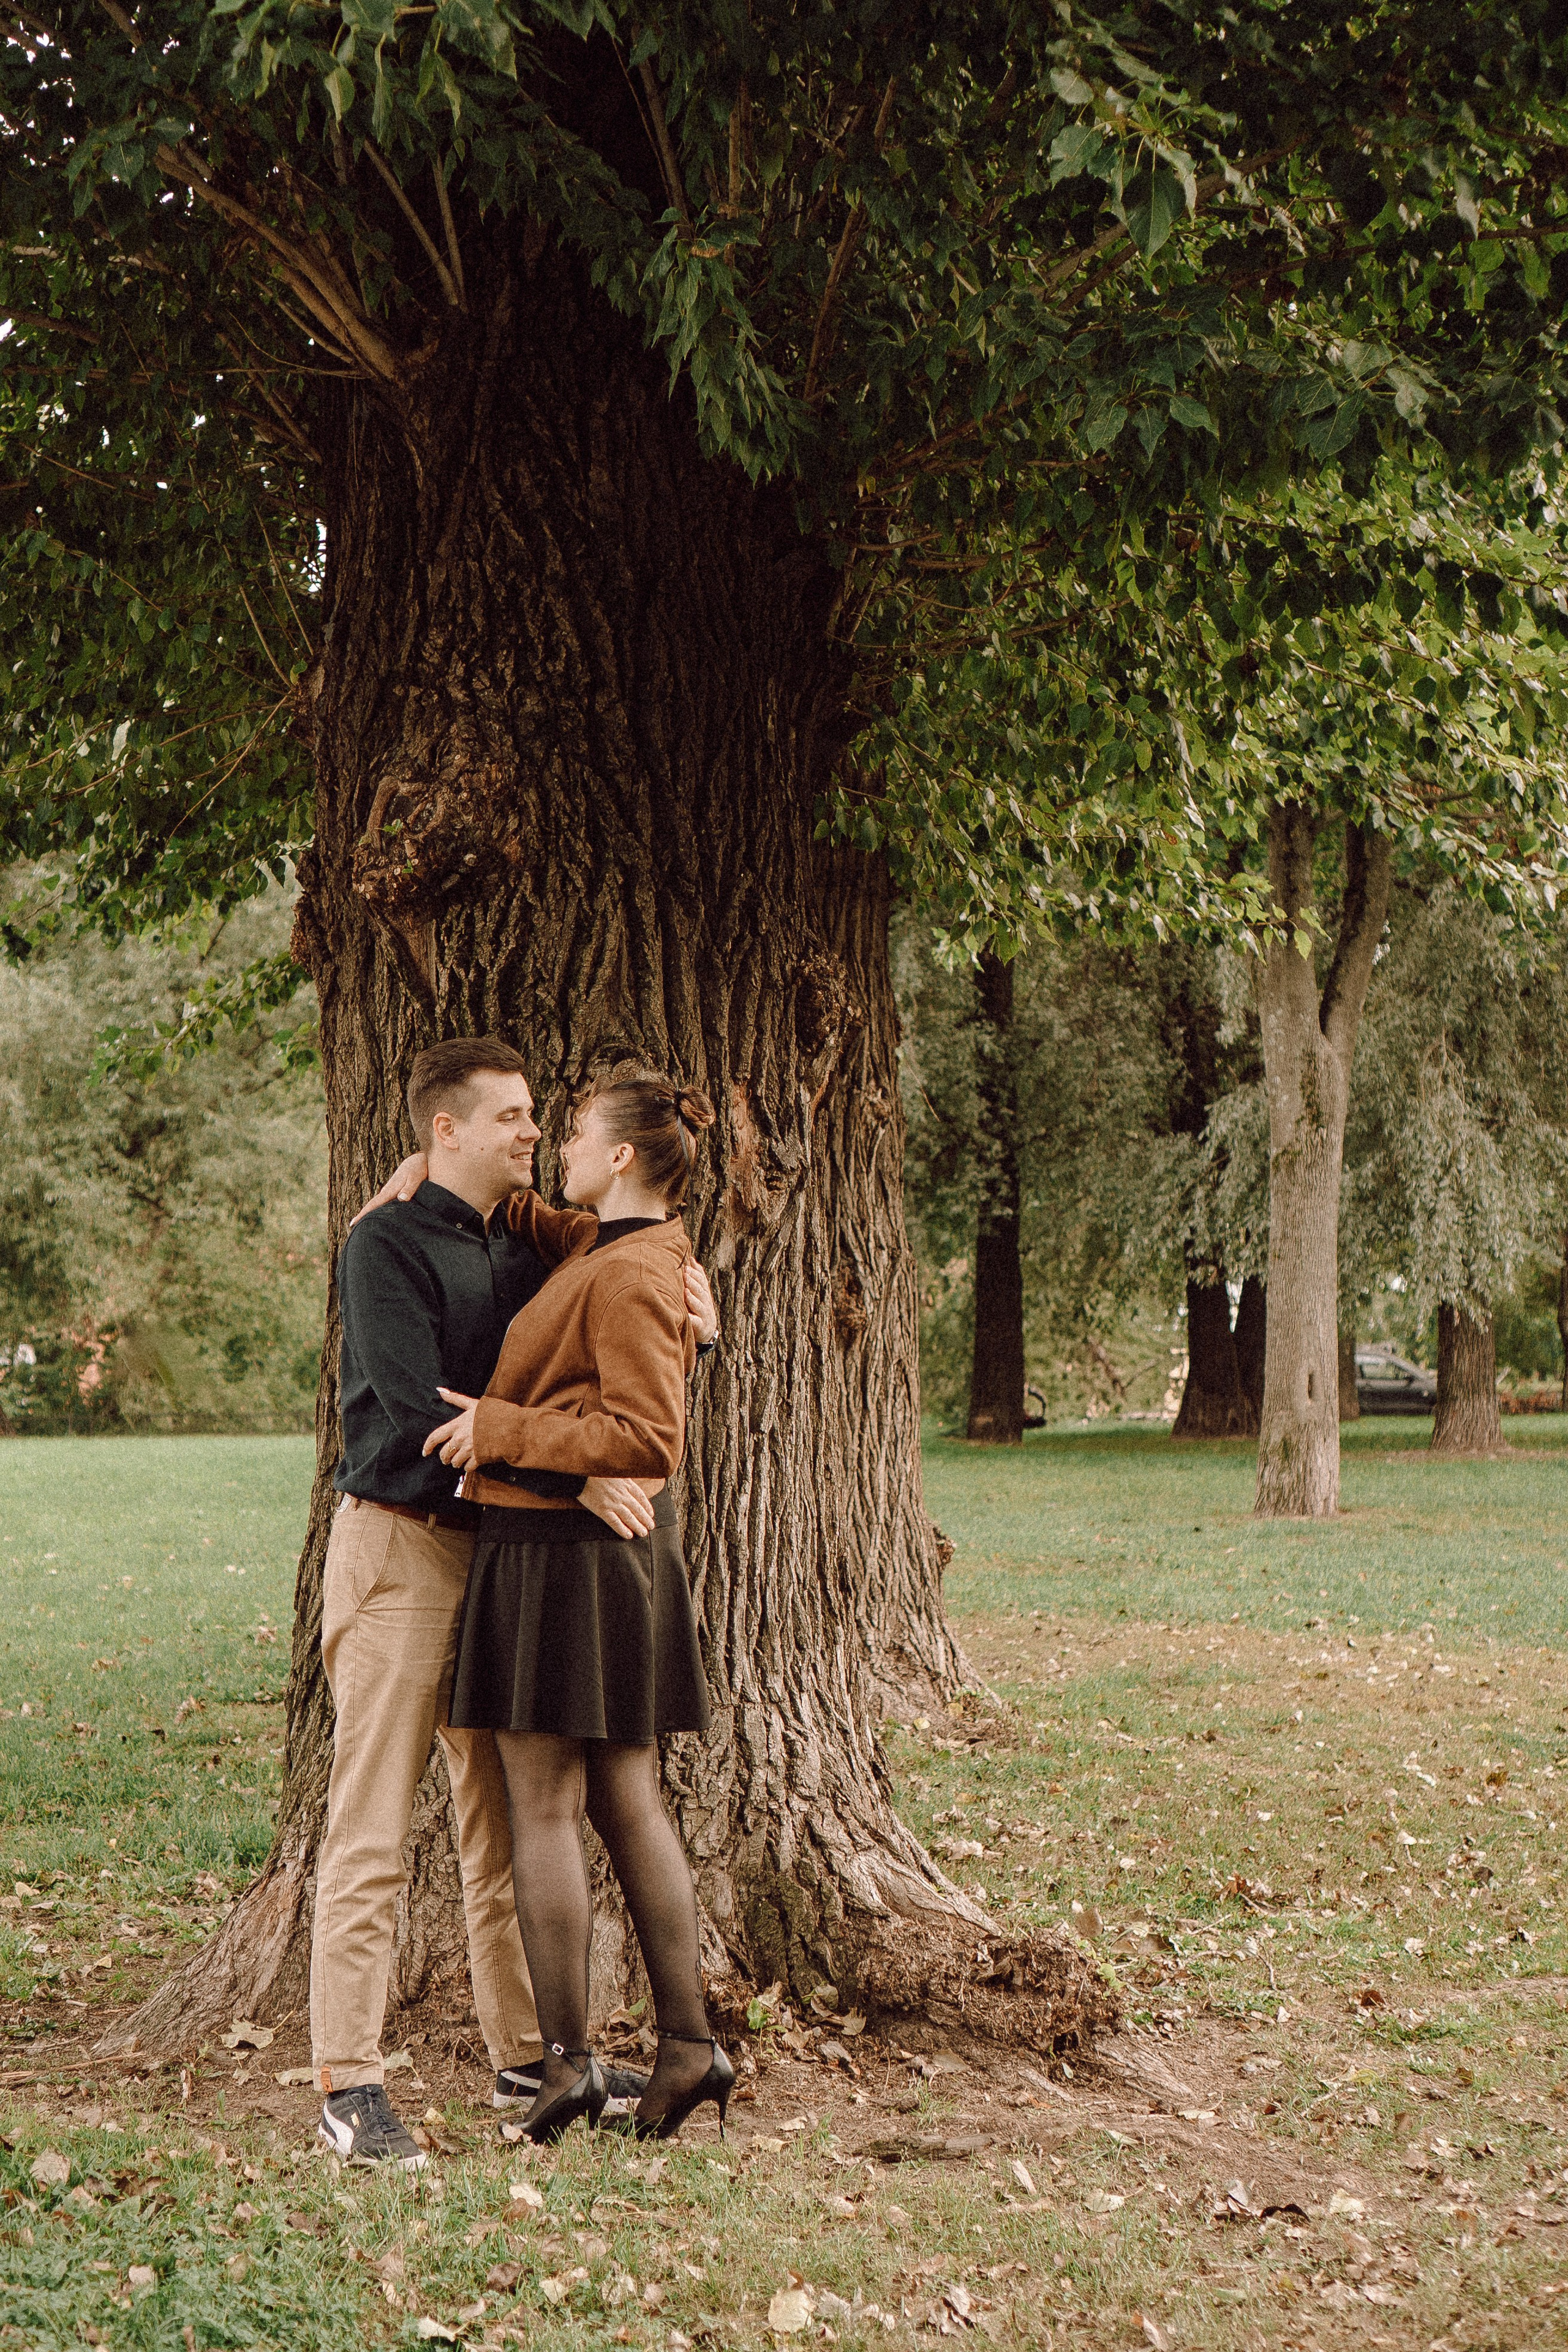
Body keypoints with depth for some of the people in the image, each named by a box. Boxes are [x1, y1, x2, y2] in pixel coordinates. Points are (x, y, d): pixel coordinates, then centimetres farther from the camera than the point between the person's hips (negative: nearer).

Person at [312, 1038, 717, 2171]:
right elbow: (416, 1410, -19)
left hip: (502, 1545, 8)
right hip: (400, 1539, -7)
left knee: (505, 1819, 12)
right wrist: (575, 1480, -22)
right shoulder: (388, 1245, -9)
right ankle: (350, 2083, -4)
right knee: (373, 1830, -7)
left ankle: (525, 2056, 20)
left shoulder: (524, 1247, 14)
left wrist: (686, 1312, 2)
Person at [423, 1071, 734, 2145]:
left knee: (542, 1807, -1)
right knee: (628, 1803, 11)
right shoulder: (600, 1245, 11)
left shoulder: (628, 1279, -18)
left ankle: (571, 2056, 4)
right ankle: (690, 2039, 12)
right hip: (626, 1544, 9)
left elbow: (646, 1441, -23)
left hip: (562, 1548, -9)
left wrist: (500, 1427, -19)